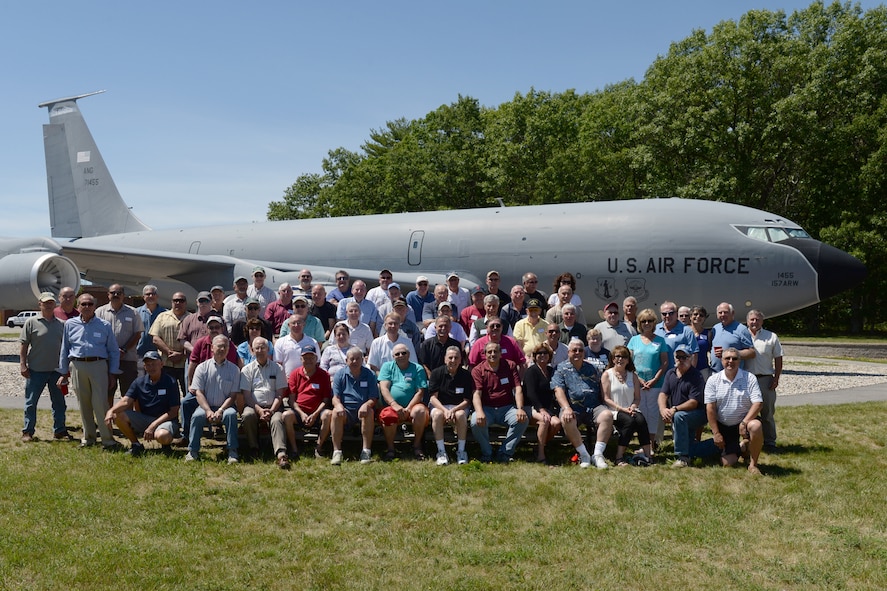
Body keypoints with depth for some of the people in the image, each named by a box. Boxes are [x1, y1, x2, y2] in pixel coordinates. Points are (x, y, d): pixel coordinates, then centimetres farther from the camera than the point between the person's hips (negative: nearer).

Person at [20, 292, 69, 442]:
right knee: (31, 402, 5)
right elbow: (24, 345, -3)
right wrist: (23, 365, -9)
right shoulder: (31, 322, -3)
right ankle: (27, 431, 14)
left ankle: (59, 431, 17)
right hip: (36, 370, -3)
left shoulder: (61, 324, 7)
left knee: (59, 402, 8)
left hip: (56, 370, 3)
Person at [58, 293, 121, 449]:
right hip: (77, 366, 3)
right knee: (84, 403, 8)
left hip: (98, 365, -2)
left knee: (100, 403, -8)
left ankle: (108, 439, -3)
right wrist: (64, 373, 12)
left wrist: (113, 373, 3)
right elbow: (64, 350, 14)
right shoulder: (70, 324, 9)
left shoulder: (104, 326, 4)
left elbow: (114, 351, 7)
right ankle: (88, 437, 19)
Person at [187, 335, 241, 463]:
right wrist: (208, 411, -16)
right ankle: (192, 451, -20)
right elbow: (198, 392, -1)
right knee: (197, 416, -31)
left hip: (225, 406, 0)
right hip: (206, 406, 0)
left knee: (231, 414, -32)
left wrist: (220, 410, -14)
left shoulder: (234, 369, 6)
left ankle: (232, 451, -27)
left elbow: (233, 395, 1)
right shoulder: (202, 367, 6)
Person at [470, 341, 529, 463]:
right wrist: (479, 412, -30)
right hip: (487, 408, -2)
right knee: (476, 422, -32)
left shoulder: (510, 366, 7)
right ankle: (486, 454, -7)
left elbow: (517, 389, 0)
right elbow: (476, 393, -10)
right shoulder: (478, 370, 2)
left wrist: (520, 409, -18)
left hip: (507, 408, 2)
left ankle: (505, 453, -11)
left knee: (523, 420, -27)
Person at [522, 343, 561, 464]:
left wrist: (552, 409, 1)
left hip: (548, 408, 6)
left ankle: (541, 446, -3)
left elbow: (554, 392, 18)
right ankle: (540, 455, -27)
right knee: (545, 420, -34)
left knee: (556, 423, -24)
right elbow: (531, 394, -13)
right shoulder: (531, 371, -2)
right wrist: (541, 410, -24)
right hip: (532, 407, -6)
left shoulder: (551, 371, 18)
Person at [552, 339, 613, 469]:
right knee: (566, 420, -35)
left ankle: (598, 455, -25)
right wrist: (566, 408, -21)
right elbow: (559, 390, -5)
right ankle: (584, 455, -23)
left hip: (594, 407, 3)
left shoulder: (590, 368, 22)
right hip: (573, 408, -3)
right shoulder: (561, 369, 9)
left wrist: (603, 404, 5)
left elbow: (599, 389, 24)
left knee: (607, 415, -29)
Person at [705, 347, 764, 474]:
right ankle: (741, 448, 31)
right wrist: (716, 433, -11)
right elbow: (710, 408, -6)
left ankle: (753, 463, -13)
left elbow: (758, 403, -12)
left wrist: (744, 423, -25)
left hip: (745, 420, -1)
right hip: (723, 426, 1)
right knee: (728, 463, -6)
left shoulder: (749, 378, -4)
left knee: (756, 426, -36)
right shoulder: (713, 380, -3)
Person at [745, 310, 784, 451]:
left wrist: (776, 378, -1)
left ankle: (769, 441, 13)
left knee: (767, 412, 4)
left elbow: (778, 359, 7)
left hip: (765, 379, 0)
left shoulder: (771, 337, 7)